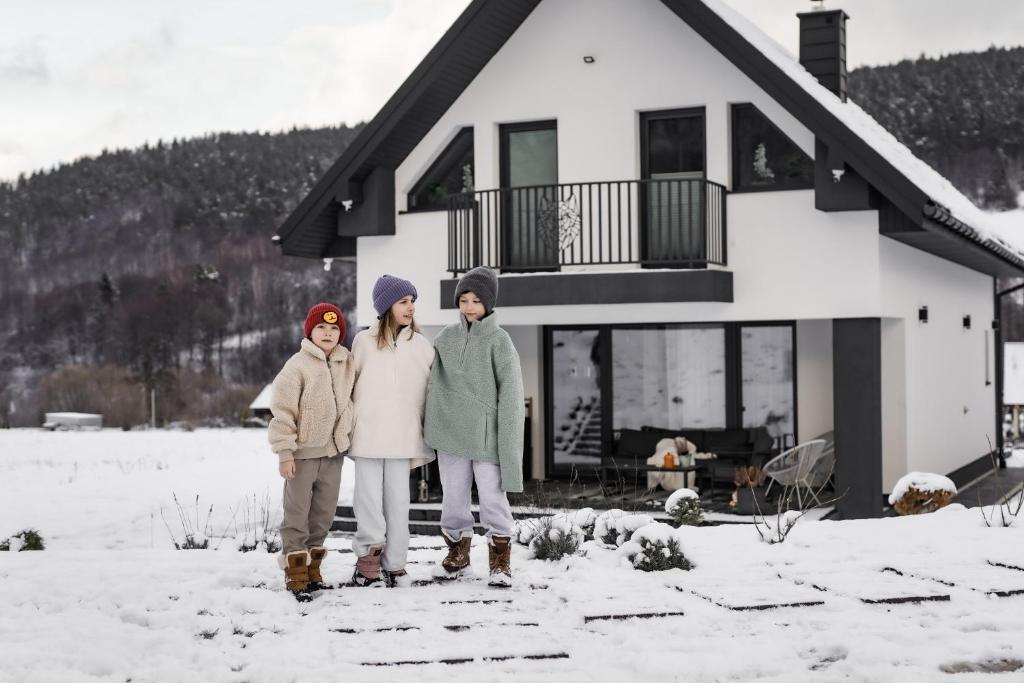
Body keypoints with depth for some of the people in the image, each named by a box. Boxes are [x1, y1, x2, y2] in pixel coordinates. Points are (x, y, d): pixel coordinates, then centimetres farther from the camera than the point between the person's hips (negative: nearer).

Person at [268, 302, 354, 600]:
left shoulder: (346, 364, 5)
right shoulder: (297, 366, -12)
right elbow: (283, 411, -13)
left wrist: (345, 437, 15)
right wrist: (285, 452, -15)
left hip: (333, 451, 6)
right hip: (303, 452, -5)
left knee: (324, 511, 12)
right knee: (297, 511, -1)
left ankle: (312, 564, 25)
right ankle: (295, 569, 7)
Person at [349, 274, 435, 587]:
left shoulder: (420, 345, 7)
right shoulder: (364, 341, 4)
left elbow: (429, 393, 10)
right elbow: (350, 386, 10)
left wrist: (425, 442, 7)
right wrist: (348, 428, 10)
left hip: (402, 438, 1)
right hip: (368, 435, -1)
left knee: (398, 501, 3)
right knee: (369, 500, -1)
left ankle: (394, 564, 11)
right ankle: (368, 559, 9)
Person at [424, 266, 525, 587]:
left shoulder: (498, 340, -4)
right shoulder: (446, 337, 7)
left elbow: (510, 391, -8)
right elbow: (434, 382, 12)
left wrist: (506, 436, -12)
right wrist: (428, 422, 8)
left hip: (486, 435, -4)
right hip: (451, 433, 4)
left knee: (493, 499, -4)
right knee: (453, 499, 11)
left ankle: (500, 563, 7)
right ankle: (457, 555, 26)